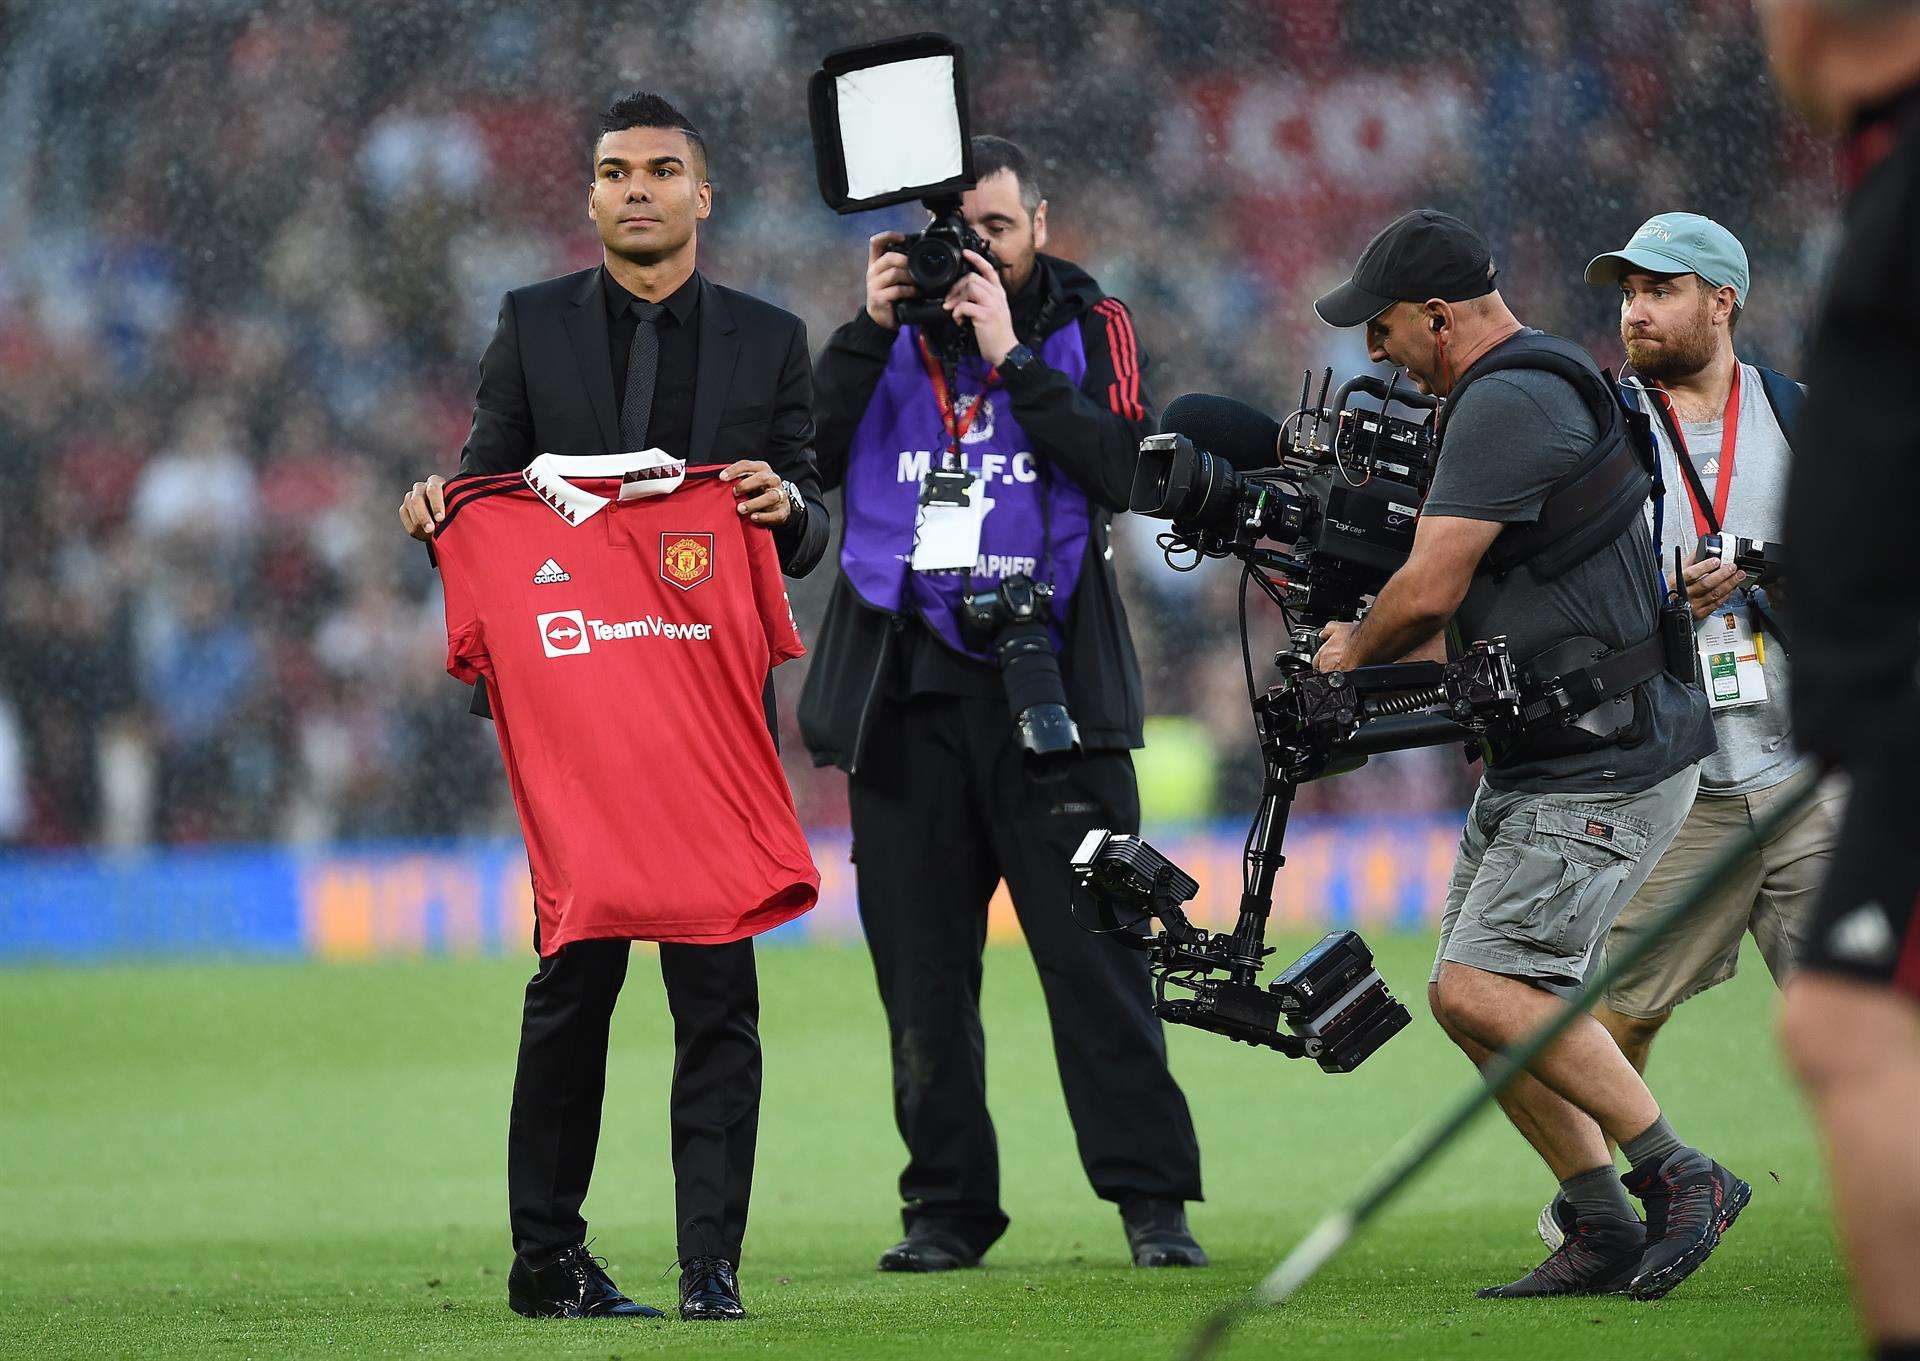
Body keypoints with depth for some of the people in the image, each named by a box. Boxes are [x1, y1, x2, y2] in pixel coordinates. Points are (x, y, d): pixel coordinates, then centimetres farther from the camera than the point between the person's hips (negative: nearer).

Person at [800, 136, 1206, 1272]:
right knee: (924, 969, 4)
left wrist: (1008, 357, -13)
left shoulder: (1088, 327, 7)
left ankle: (1151, 1196, -4)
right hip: (906, 694, 2)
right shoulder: (889, 332, 11)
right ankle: (949, 1206, 10)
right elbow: (806, 457, -2)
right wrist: (872, 331, -10)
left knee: (1096, 953, -7)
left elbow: (1118, 471, -9)